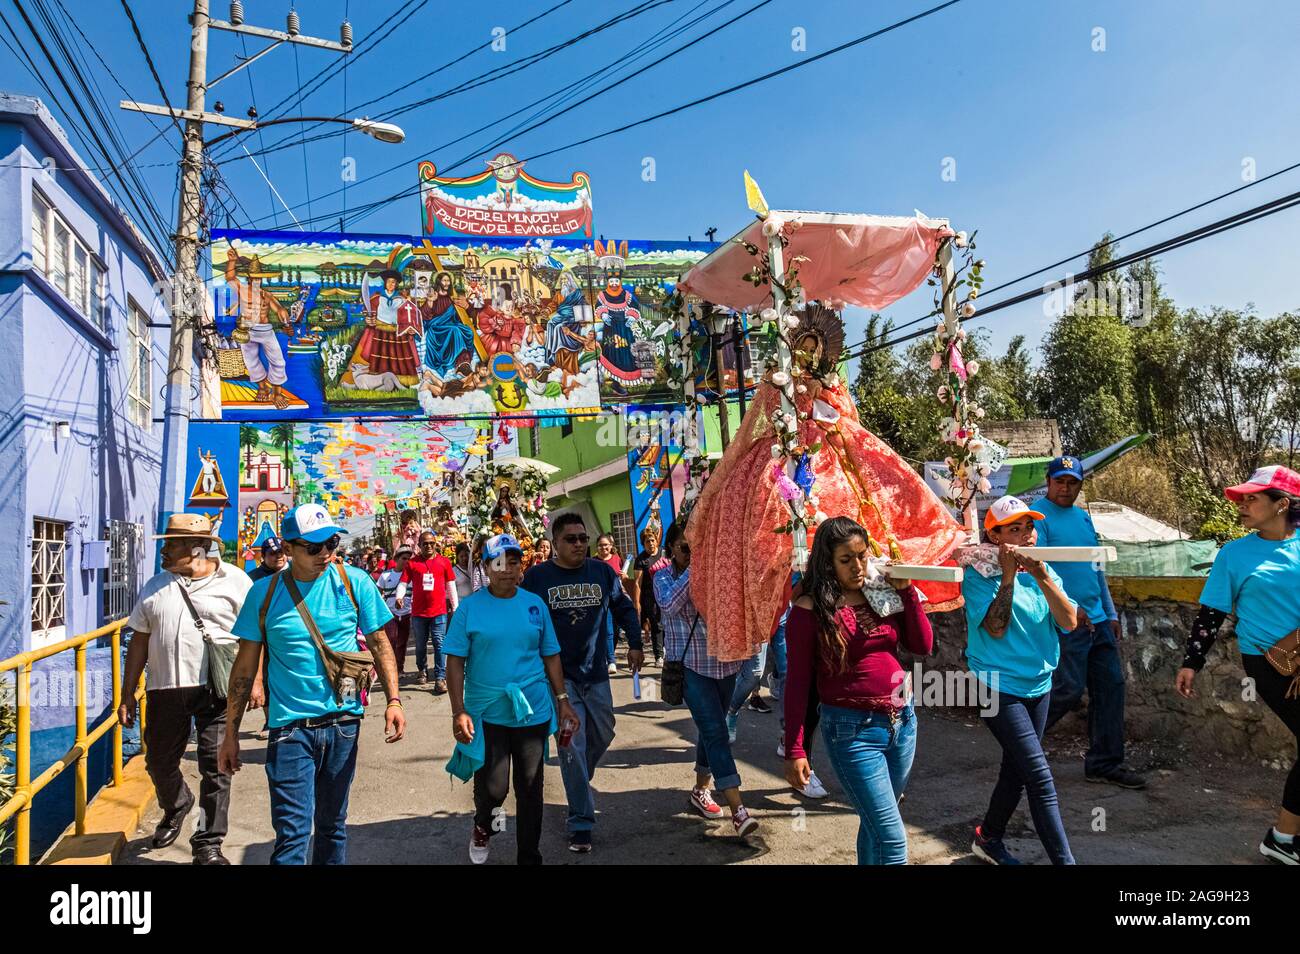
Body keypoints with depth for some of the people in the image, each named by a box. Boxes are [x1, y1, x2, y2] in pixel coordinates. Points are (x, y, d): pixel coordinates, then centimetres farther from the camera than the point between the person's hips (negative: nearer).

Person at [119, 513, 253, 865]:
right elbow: (139, 642, 12)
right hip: (166, 689, 4)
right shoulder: (156, 587, 10)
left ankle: (208, 845, 11)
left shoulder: (235, 580, -1)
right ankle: (175, 808, 45)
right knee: (159, 763, 13)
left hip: (218, 690, -4)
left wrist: (255, 681, -7)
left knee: (215, 767, -1)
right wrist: (127, 694, 10)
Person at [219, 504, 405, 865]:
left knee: (333, 824, 16)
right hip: (290, 726, -1)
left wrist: (393, 700, -6)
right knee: (292, 833, -5)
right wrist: (231, 735, 3)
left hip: (343, 723, 2)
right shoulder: (264, 593, -3)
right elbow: (245, 666, 2)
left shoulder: (354, 582, -2)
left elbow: (379, 644, 4)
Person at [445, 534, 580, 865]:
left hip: (533, 712, 2)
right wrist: (459, 711, -11)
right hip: (486, 713, -2)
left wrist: (562, 699, 5)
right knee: (493, 788, -4)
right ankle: (483, 826, 32)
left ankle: (529, 857, 27)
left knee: (530, 789, 9)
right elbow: (455, 662, -5)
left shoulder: (534, 604, 2)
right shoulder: (470, 607, -6)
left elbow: (550, 656, 9)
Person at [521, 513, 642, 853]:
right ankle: (580, 823, 3)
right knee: (573, 744, -6)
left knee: (602, 734, 15)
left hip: (596, 672, 4)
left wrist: (635, 643, 4)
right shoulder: (537, 576, -6)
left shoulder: (602, 571, 1)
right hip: (558, 675, -4)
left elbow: (625, 608, 12)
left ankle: (578, 784, 45)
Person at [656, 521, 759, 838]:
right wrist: (694, 570, -25)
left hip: (724, 661, 4)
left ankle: (701, 790, 34)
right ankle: (737, 809, -13)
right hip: (691, 665, -4)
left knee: (711, 729, 16)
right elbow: (670, 605, -22)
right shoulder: (664, 577, -3)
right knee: (715, 731, -11)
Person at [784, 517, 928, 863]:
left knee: (875, 823, 19)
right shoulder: (810, 610, -11)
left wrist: (906, 590, -6)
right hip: (853, 730, -5)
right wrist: (795, 750, -10)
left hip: (903, 721, 6)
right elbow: (797, 682, -9)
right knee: (893, 839, -6)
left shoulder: (884, 594, 5)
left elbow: (923, 646, 3)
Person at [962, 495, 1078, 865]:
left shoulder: (1043, 571, 4)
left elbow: (1069, 622, -8)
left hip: (1039, 685, 6)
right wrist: (1008, 574, -23)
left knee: (1017, 769, 16)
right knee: (1041, 776, -10)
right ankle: (1064, 859, -3)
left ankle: (988, 838, 35)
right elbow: (996, 628, -22)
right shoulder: (979, 576, -11)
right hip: (999, 687, -6)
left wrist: (1041, 576, -20)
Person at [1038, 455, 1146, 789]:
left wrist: (1111, 613, 19)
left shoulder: (1083, 516, 15)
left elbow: (1096, 567, 21)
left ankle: (1105, 763, 18)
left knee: (1111, 686, 8)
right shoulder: (1038, 516, -9)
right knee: (1069, 691, -6)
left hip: (1098, 620, 8)